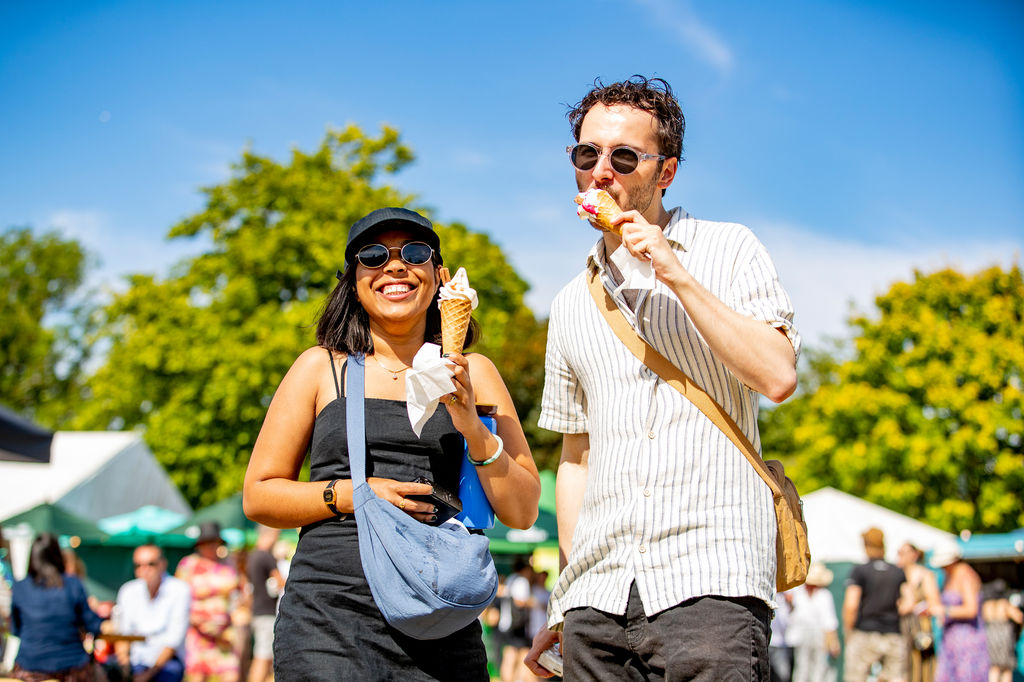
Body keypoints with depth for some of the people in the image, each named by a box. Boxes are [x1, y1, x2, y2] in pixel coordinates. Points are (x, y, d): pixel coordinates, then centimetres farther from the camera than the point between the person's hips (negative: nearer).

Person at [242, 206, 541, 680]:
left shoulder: (472, 374, 10)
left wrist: (471, 427, -10)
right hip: (328, 619, -1)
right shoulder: (320, 368, 8)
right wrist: (351, 494, -8)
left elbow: (523, 513, 6)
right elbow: (258, 495, 8)